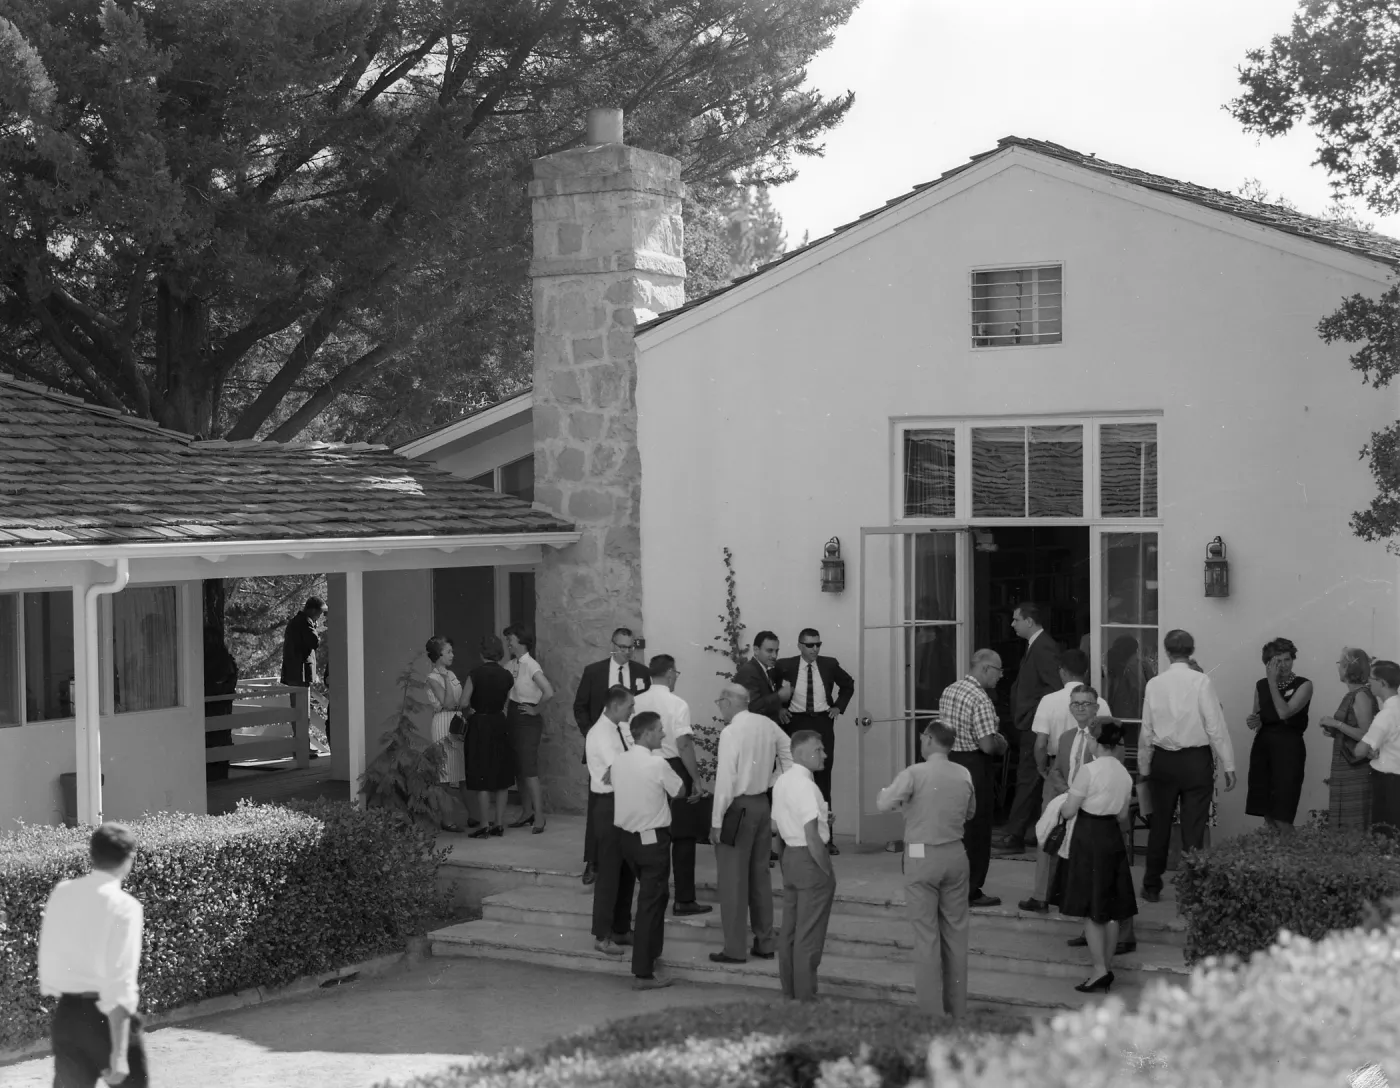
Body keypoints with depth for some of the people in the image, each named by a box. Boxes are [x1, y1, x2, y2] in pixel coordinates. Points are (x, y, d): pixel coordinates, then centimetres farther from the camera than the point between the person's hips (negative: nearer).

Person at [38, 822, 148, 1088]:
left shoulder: (61, 893, 2)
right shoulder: (123, 906, -15)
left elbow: (47, 955, 8)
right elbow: (119, 985, -19)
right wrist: (118, 1053, -20)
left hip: (65, 1016, 5)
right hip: (103, 1016, -5)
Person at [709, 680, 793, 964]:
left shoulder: (731, 732, -17)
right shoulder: (767, 725, 3)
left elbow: (725, 780, -19)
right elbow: (790, 757, 11)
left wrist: (717, 822, -14)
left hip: (738, 806, -7)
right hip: (764, 804, 7)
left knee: (733, 879, 1)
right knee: (760, 874, 16)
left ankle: (735, 949, 5)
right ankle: (764, 943, 23)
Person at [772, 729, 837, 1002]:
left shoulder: (782, 781, 10)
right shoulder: (804, 785, -19)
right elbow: (812, 836, -22)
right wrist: (827, 872, -15)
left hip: (790, 855, 9)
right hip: (810, 859, -9)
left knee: (789, 931, 15)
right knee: (809, 936, -2)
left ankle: (789, 992, 24)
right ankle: (805, 998, 4)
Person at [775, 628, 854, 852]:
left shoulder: (829, 664, 5)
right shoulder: (785, 666, -2)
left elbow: (848, 684, 21)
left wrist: (839, 706, 10)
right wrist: (779, 707, -1)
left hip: (822, 723, 2)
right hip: (795, 722, -2)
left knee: (823, 777, 2)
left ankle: (825, 836, 6)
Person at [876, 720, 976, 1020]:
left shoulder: (914, 774, -14)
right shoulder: (964, 775, 1)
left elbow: (883, 804, -19)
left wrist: (886, 790, 2)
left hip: (922, 857, -4)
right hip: (955, 854, 4)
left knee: (927, 935, 3)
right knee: (956, 931, 13)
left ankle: (932, 1010, 5)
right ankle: (957, 1008, 21)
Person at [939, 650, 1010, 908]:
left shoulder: (948, 691, 7)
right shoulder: (981, 700, -20)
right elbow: (987, 745, -24)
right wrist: (1002, 745, -1)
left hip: (949, 761, 8)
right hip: (973, 766, -8)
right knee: (976, 830, 4)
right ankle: (971, 892, 11)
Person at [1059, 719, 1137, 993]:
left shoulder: (1089, 770, -15)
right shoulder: (1124, 773, 4)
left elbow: (1069, 812, -12)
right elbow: (1122, 816, 14)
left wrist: (1065, 803, 11)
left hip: (1089, 837, -6)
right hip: (1113, 837, 6)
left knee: (1091, 908, -1)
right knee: (1112, 908, 12)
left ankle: (1100, 969, -6)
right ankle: (1107, 966, 18)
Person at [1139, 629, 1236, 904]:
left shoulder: (1154, 684, -3)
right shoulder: (1201, 681, -10)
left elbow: (1147, 730, 2)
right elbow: (1215, 726, -10)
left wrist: (1144, 768, 13)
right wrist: (1228, 766, -3)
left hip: (1163, 760, 2)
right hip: (1196, 760, -2)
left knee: (1159, 825, 14)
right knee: (1193, 827, 3)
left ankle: (1152, 887, 23)